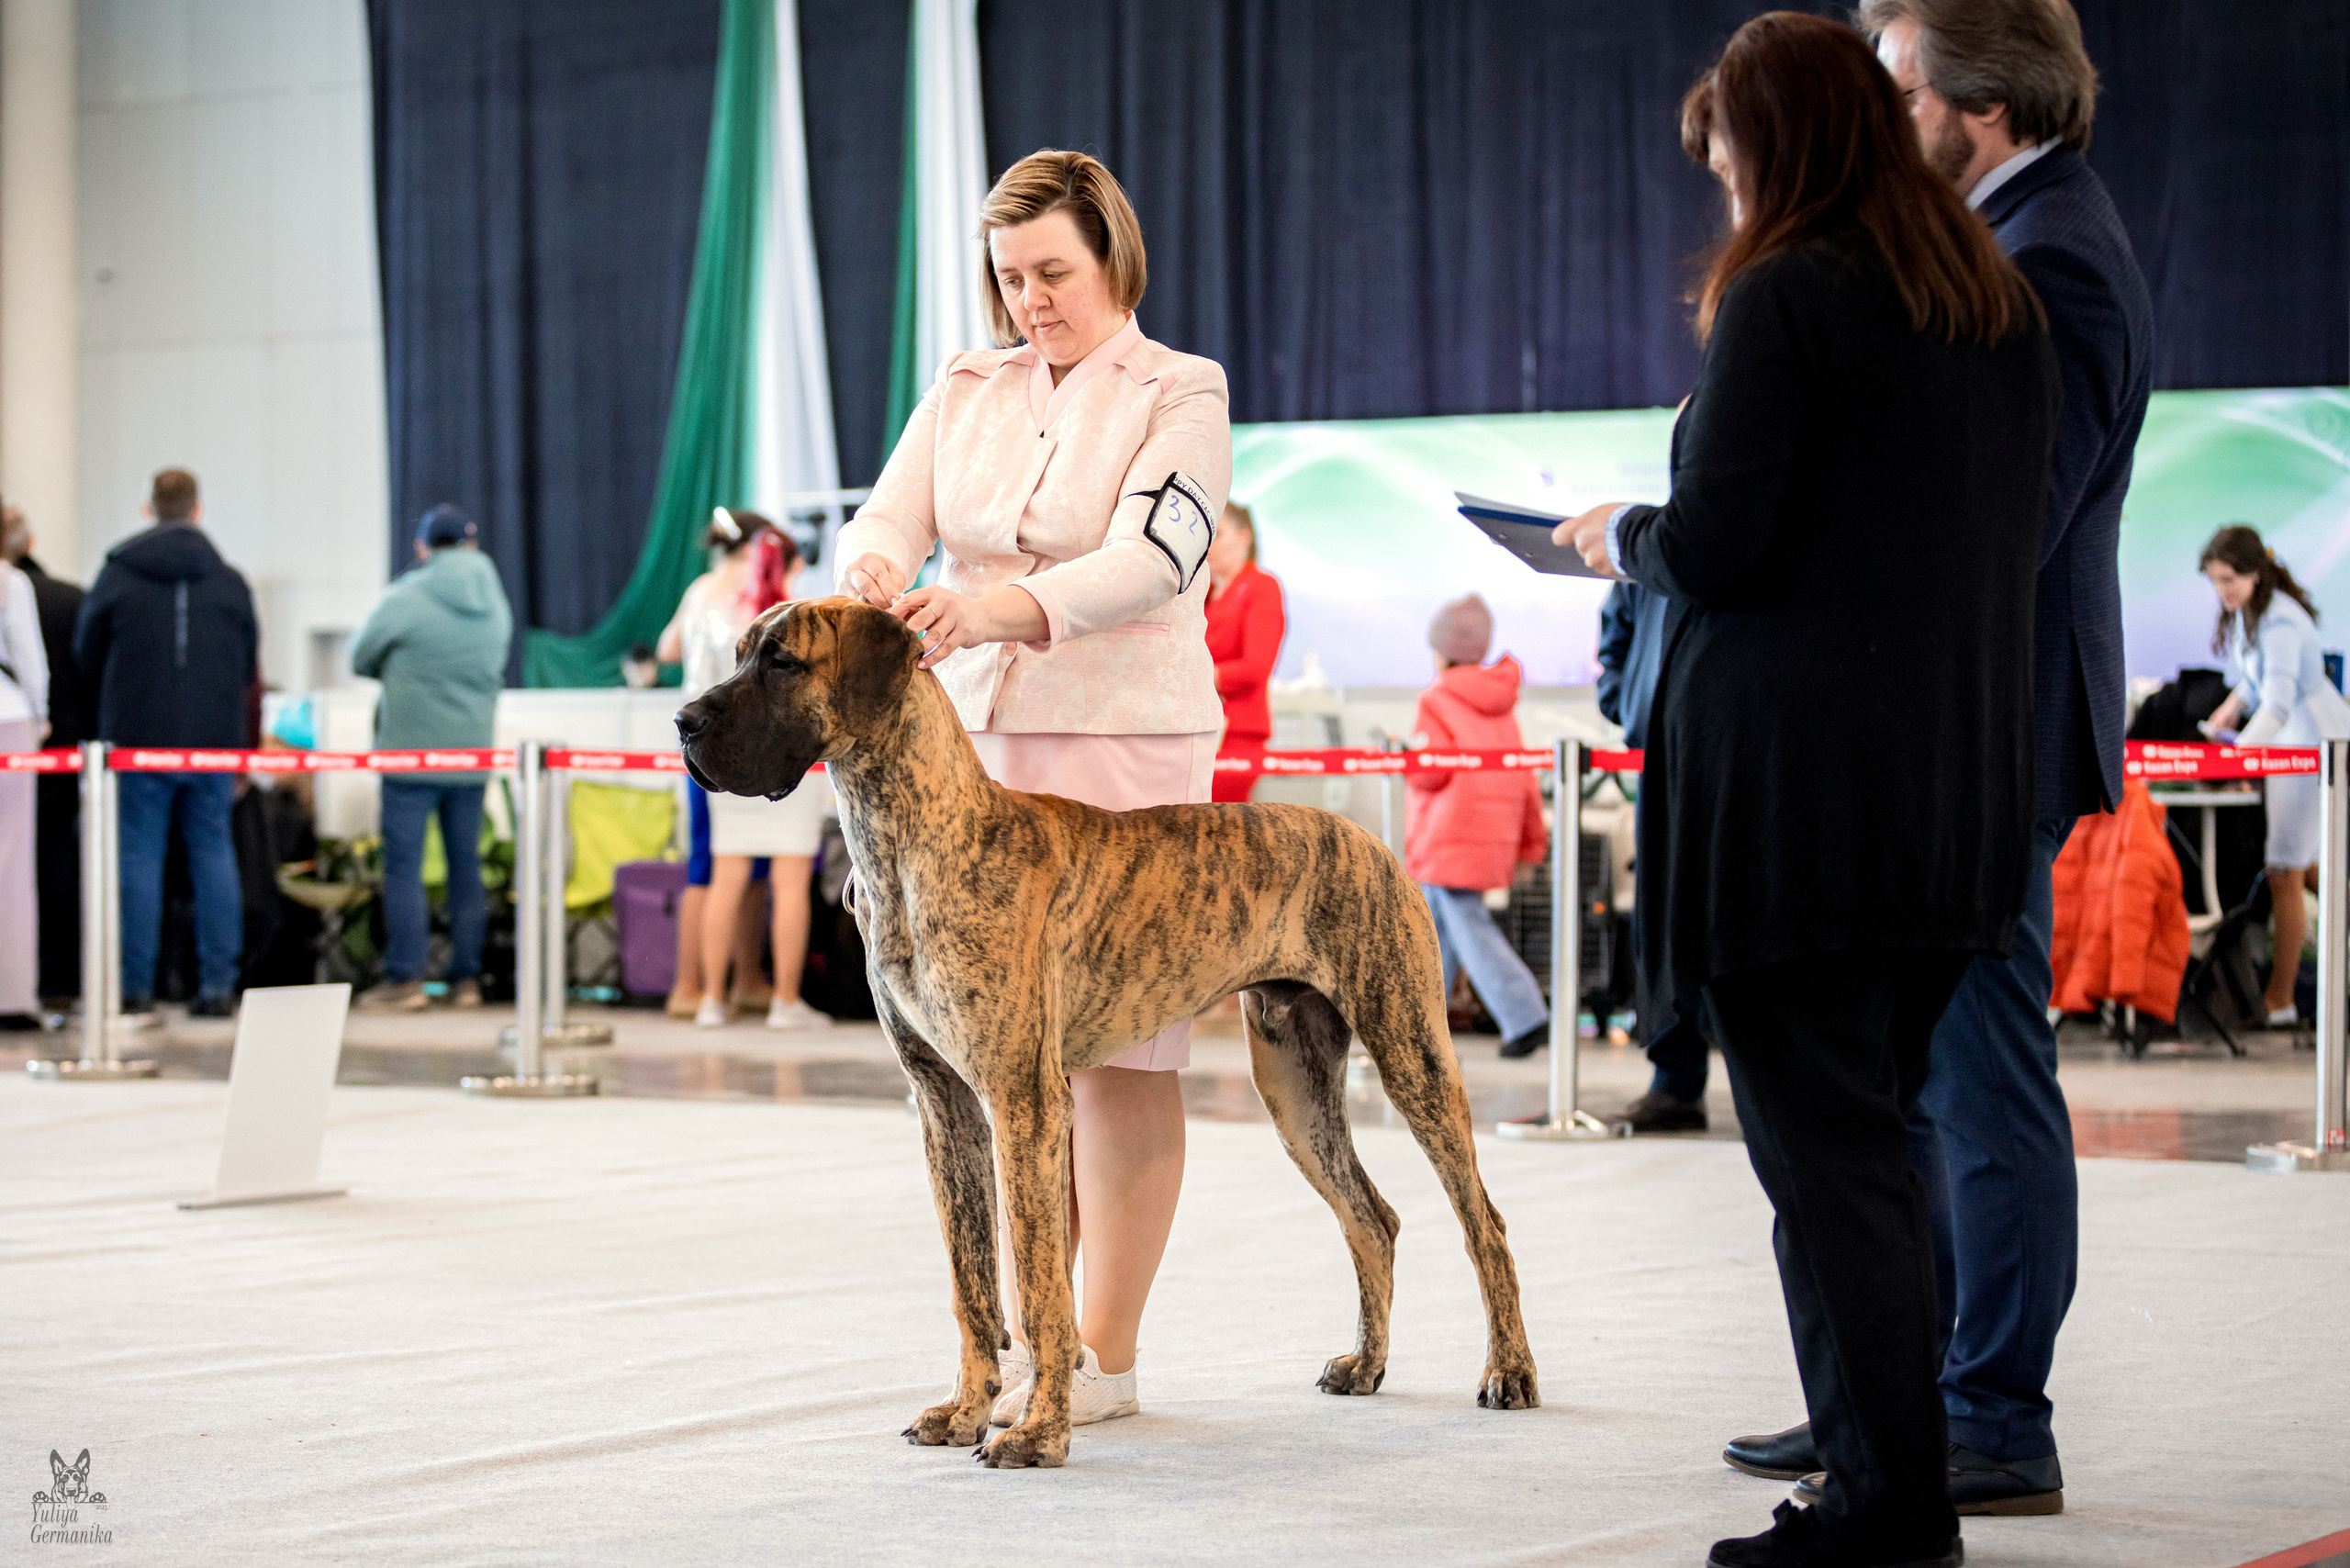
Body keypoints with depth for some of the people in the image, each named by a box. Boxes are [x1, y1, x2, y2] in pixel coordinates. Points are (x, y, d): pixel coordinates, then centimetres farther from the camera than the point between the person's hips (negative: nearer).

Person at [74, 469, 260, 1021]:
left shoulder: (117, 575, -2)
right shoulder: (229, 581, 3)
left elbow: (86, 654, 6)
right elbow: (250, 671, 9)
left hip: (137, 741, -2)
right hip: (215, 741, 2)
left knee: (139, 857, 2)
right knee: (214, 855, 6)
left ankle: (135, 989, -1)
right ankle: (218, 985, 3)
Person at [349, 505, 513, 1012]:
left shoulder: (404, 598, -9)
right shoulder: (495, 601, 7)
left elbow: (361, 659, 2)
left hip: (410, 750, -5)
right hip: (472, 752, 5)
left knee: (404, 865, -1)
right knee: (466, 865, 10)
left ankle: (405, 979, -4)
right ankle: (466, 978, 11)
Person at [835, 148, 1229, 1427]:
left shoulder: (1180, 397, -2)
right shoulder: (964, 392, 13)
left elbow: (1145, 566, -16)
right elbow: (891, 516, 1)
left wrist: (998, 607, -33)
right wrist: (874, 570, -25)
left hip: (1123, 748, -5)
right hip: (972, 743, 5)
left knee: (1119, 1051, -4)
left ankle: (1105, 1356, 1)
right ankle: (1027, 1342, 11)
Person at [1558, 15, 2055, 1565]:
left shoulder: (1786, 293, -11)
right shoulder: (2005, 305, 13)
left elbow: (1717, 549, -15)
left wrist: (1624, 536, 7)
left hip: (1797, 781, -8)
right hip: (1964, 781, 8)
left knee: (1822, 1140, -3)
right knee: (1876, 1130, 15)